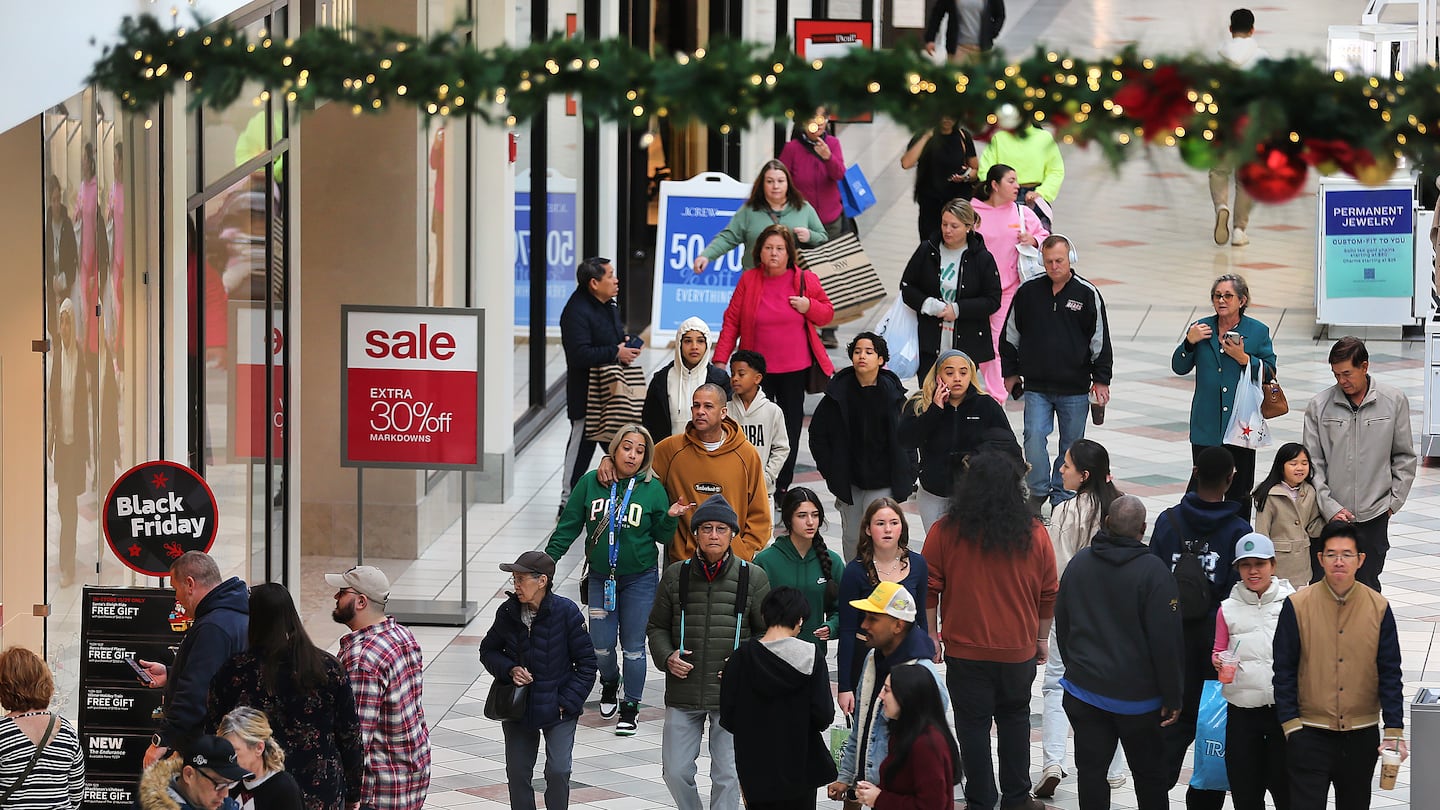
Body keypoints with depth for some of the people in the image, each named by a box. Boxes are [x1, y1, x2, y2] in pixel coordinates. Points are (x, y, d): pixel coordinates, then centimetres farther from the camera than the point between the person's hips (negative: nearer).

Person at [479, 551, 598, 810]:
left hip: (558, 708, -4)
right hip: (517, 708, 4)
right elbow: (488, 651, 9)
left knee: (558, 771, -13)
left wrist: (568, 702, -13)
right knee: (518, 772, 10)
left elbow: (586, 662, -8)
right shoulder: (508, 612, -6)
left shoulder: (566, 612, -16)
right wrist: (510, 670, -12)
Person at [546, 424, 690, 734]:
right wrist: (548, 558, -3)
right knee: (601, 644, 4)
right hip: (600, 577, 1)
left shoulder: (652, 488, -6)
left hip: (640, 579, -1)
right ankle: (609, 682, 38)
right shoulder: (591, 483, -4)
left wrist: (670, 517, -19)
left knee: (633, 646, 3)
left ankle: (630, 707, 18)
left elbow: (663, 536, 1)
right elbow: (569, 526, 2)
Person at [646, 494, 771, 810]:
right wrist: (667, 657, -5)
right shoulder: (675, 576, 5)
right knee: (675, 771, 6)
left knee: (728, 775, -1)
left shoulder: (753, 578, 1)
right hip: (683, 693, 2)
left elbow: (767, 632, 7)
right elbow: (656, 627, 13)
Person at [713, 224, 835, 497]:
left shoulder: (806, 280, 0)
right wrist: (720, 359, -4)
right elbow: (732, 321, 1)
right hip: (757, 369, -1)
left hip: (794, 369, 1)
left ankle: (783, 486, 14)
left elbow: (827, 313, 9)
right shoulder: (748, 280, -2)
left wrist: (808, 306, -13)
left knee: (790, 426, 5)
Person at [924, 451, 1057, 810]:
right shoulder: (1033, 534, -4)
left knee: (973, 724, 7)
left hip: (965, 649, -2)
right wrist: (1042, 638, 15)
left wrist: (932, 633, 6)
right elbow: (1049, 593, 3)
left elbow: (930, 589, -5)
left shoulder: (945, 532, -9)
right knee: (1015, 718, 19)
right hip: (1018, 648, 2)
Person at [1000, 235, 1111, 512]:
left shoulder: (1087, 294, -3)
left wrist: (1101, 380, 0)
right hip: (1036, 387, 0)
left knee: (1071, 444, 7)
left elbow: (1100, 340, 2)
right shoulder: (1028, 292, 1)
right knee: (1034, 436, -13)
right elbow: (1011, 335, 12)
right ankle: (1039, 491, 2)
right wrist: (1010, 372, 12)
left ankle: (1062, 497, 19)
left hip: (1075, 388, 0)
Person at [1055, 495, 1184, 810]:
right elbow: (1167, 641, -16)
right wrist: (1173, 698, -9)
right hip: (1138, 697, -4)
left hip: (1085, 690, 4)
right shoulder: (1153, 571, -15)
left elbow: (1062, 625, 14)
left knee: (1091, 770, 6)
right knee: (1149, 775, 8)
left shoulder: (1078, 563, 2)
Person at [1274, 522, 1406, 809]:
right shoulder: (1297, 606, -6)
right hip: (1310, 732, -2)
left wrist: (1394, 730, -3)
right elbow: (1284, 671, -2)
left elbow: (1390, 674, 2)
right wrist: (1290, 723, -8)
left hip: (1362, 735, 2)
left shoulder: (1378, 608, -1)